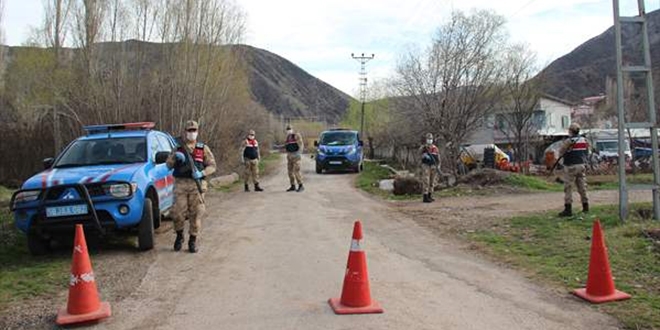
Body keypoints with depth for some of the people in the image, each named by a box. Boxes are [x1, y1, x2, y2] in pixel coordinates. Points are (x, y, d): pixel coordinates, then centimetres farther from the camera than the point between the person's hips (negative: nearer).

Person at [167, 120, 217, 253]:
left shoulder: (203, 148, 9)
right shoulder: (178, 148, 13)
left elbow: (212, 165, 5)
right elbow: (168, 165, 11)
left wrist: (202, 173, -13)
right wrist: (175, 157, -9)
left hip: (196, 185, -1)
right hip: (180, 184, 1)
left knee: (195, 214, 0)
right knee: (178, 212, -3)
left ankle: (193, 240, 11)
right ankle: (179, 236, 20)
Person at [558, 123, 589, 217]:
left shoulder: (568, 141, -15)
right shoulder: (584, 140, 7)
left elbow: (560, 152, -9)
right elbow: (587, 151, 15)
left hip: (571, 166, -6)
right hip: (581, 165, 7)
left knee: (568, 188, -4)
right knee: (582, 187, 14)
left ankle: (568, 209, -6)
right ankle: (585, 207, 21)